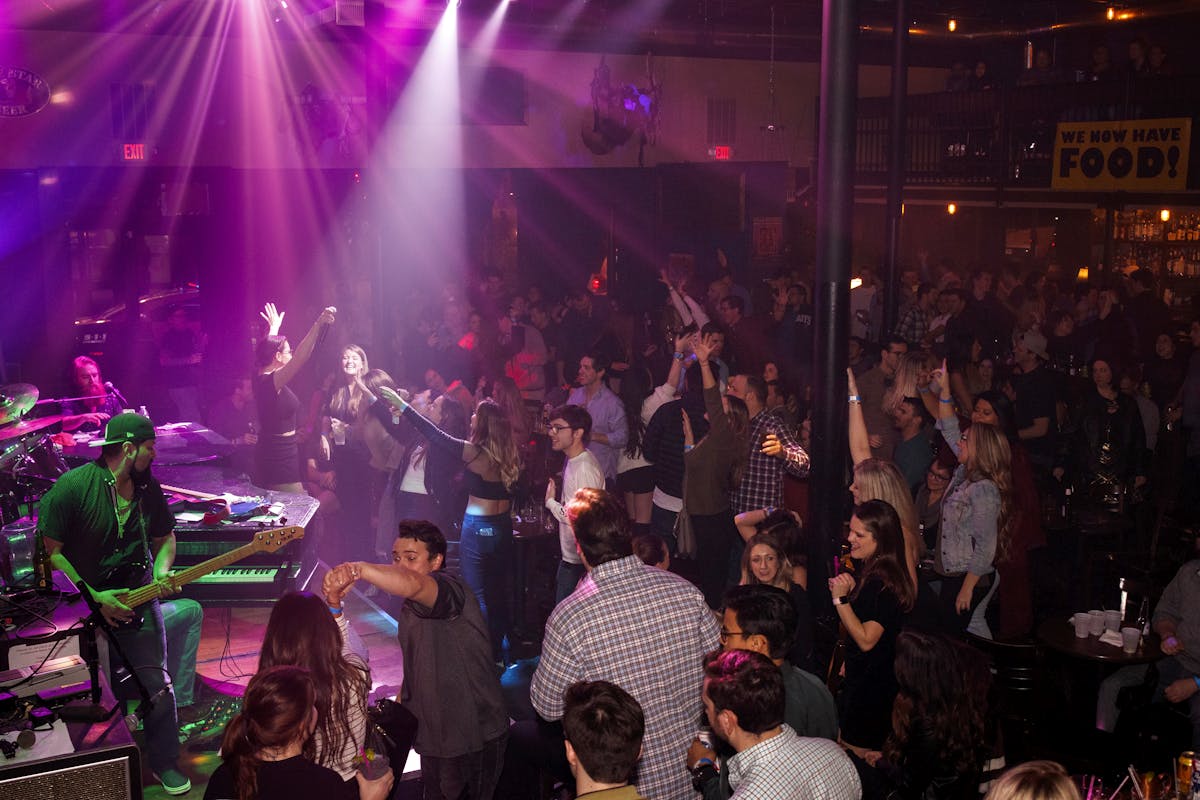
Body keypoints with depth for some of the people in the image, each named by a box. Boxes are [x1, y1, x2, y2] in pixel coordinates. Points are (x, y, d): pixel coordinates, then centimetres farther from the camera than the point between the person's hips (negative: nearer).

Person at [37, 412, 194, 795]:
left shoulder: (148, 487, 2)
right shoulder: (74, 486, -16)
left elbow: (165, 537, 15)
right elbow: (49, 550, -15)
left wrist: (161, 573, -5)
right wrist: (92, 597, -17)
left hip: (138, 601, 4)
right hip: (85, 606, -4)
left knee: (157, 685, -1)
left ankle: (165, 763, 18)